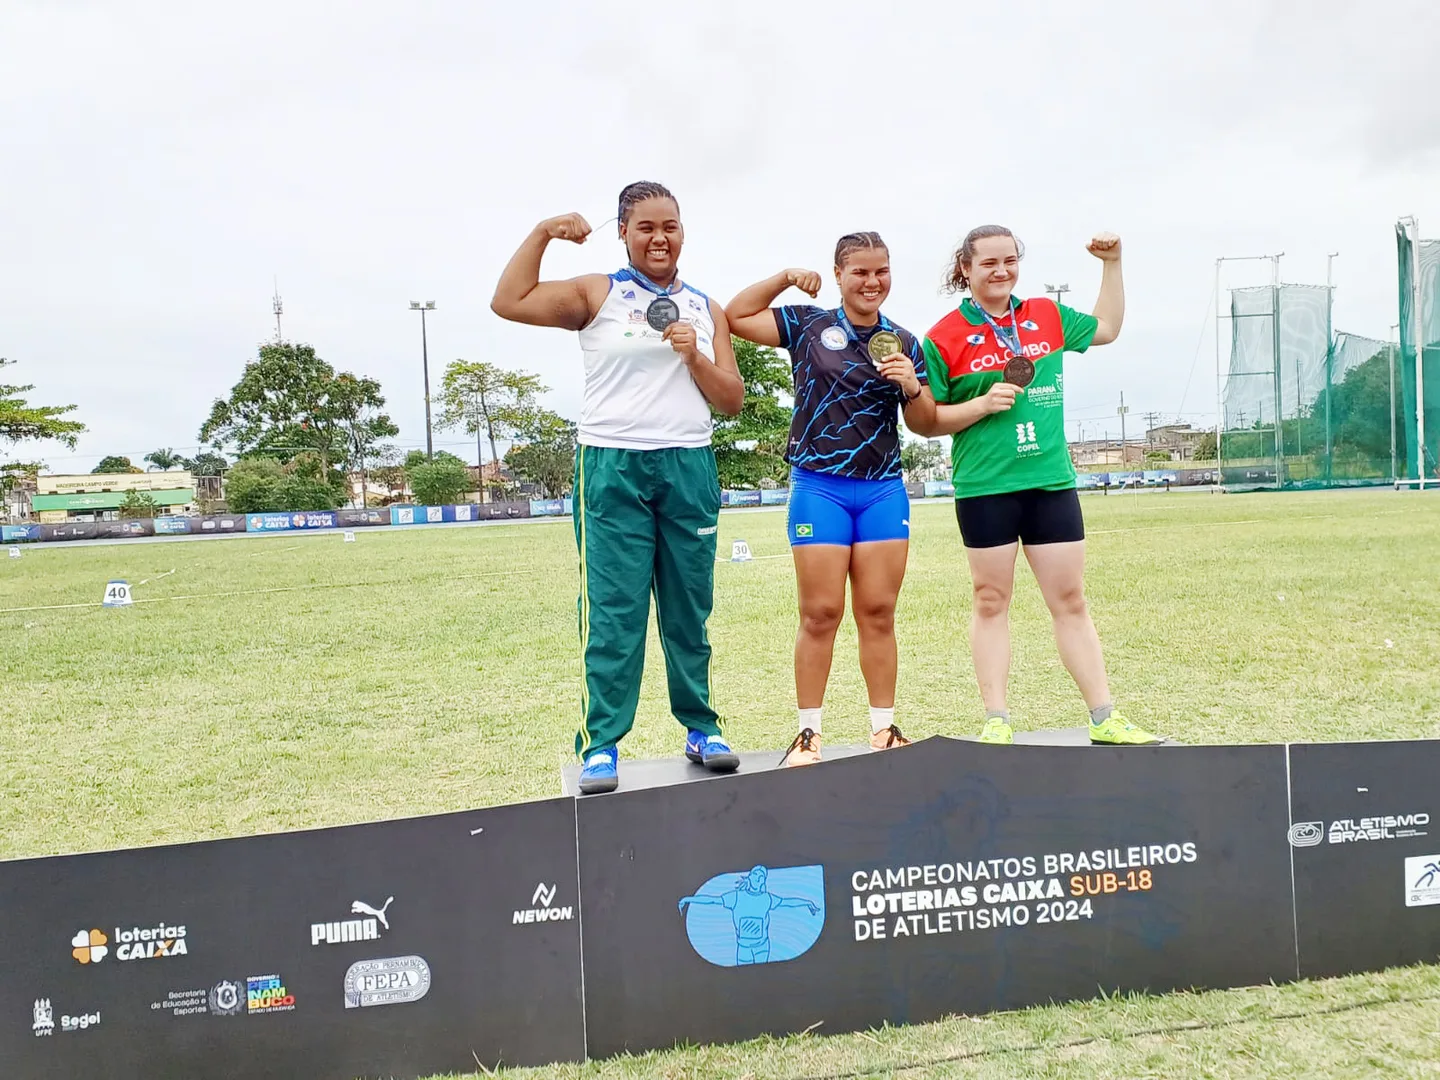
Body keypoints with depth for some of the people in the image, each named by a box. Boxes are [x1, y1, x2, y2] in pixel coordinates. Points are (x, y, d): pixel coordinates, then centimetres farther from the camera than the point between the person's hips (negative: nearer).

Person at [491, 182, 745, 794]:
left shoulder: (706, 310, 16)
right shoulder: (598, 294, 6)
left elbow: (732, 400, 12)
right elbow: (509, 303, -5)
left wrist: (693, 356, -3)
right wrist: (542, 233, -7)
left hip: (689, 468, 3)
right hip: (613, 468, -3)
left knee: (690, 610, 8)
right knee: (613, 612, -5)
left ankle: (701, 730, 18)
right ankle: (600, 747, 0)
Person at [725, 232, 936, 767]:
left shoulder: (904, 343, 10)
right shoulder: (807, 326, 4)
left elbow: (924, 423, 11)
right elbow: (735, 317, 1)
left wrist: (911, 387, -8)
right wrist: (785, 277, -5)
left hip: (883, 490, 3)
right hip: (819, 487, -2)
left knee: (878, 613, 5)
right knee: (820, 614, -2)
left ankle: (884, 727, 15)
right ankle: (808, 733, 8)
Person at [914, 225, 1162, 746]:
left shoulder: (1047, 316, 11)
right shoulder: (944, 337, -2)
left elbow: (1106, 327, 29)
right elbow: (926, 421, -2)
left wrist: (1112, 263, 21)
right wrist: (982, 404, -15)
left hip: (1051, 481, 4)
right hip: (985, 488, -3)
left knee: (1071, 601, 7)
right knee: (990, 601, 4)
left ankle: (1104, 718, 13)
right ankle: (997, 721, 12)